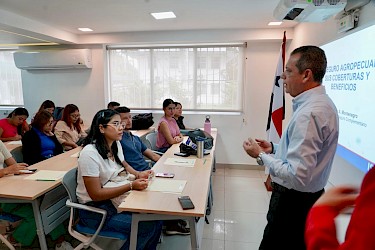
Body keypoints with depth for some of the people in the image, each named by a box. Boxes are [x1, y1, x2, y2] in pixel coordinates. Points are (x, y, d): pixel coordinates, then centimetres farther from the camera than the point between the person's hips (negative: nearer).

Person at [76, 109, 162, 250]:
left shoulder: (116, 145, 0)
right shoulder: (89, 153, -23)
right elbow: (96, 194, -22)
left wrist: (138, 175, -6)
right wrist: (131, 186, -26)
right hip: (95, 209, -7)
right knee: (146, 227, -17)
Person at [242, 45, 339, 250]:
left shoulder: (309, 113, -28)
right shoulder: (321, 103, 5)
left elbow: (297, 176, -30)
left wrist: (261, 156, -18)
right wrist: (273, 148, 6)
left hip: (294, 202, -10)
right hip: (309, 196, 10)